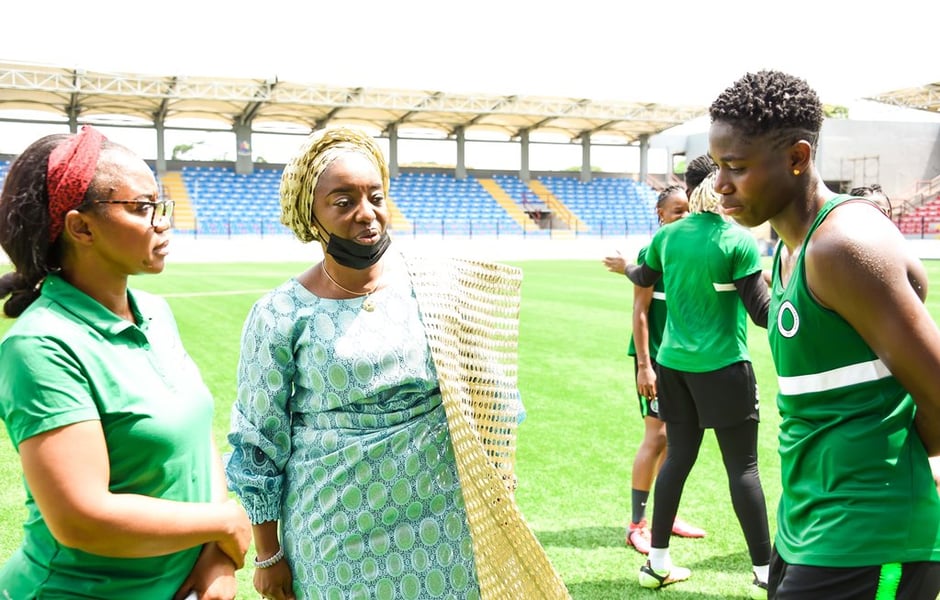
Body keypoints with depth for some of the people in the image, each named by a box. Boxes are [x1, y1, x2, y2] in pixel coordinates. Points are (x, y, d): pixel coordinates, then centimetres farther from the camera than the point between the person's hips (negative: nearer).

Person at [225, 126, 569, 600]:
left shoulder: (437, 284, -4)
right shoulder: (281, 315, -9)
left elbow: (485, 397, 5)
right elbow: (259, 443, -2)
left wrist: (494, 501, 8)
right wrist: (267, 554, 1)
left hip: (444, 521, 2)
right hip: (339, 535, -1)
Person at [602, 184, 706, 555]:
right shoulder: (653, 253, -11)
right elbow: (640, 311, -13)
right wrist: (644, 364, -17)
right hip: (655, 356, -7)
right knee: (657, 436, -8)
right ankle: (636, 524, 1)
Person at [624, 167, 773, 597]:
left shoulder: (667, 235, 4)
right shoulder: (739, 241, -11)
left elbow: (644, 279, 24)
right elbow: (761, 311, -13)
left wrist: (626, 267, 45)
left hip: (673, 363, 5)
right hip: (722, 366, -5)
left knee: (678, 457, 13)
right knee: (743, 466, 2)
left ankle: (657, 563, 20)